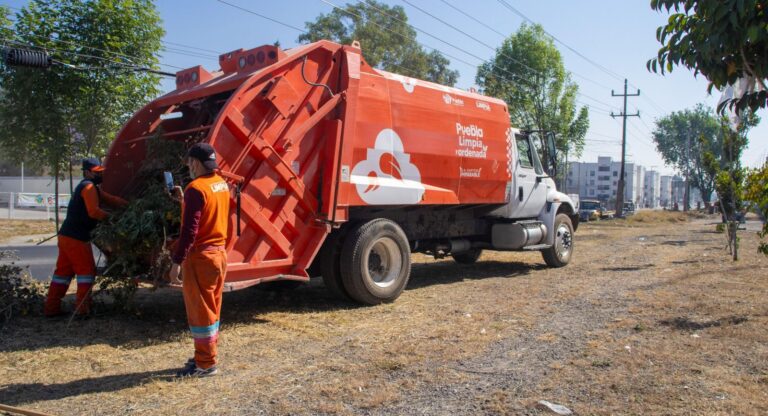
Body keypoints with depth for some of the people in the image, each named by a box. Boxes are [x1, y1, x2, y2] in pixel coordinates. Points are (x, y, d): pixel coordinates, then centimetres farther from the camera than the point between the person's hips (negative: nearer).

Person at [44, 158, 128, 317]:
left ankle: (51, 308, 17)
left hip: (66, 236, 10)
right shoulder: (88, 187, -11)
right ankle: (82, 309, -2)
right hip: (76, 238, -10)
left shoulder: (92, 188, 20)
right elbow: (93, 211, -21)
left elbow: (111, 199, 18)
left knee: (63, 271, 13)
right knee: (86, 270, -3)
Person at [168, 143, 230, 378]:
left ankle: (205, 364, 10)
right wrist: (184, 201, 17)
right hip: (219, 252, 9)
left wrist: (176, 262, -18)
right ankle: (206, 356, 29)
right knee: (212, 309, 17)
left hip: (200, 256, -9)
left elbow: (190, 230, -21)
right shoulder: (222, 184, 9)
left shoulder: (196, 188, -17)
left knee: (200, 311, 1)